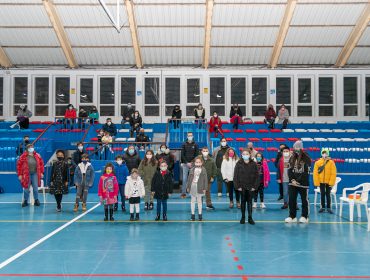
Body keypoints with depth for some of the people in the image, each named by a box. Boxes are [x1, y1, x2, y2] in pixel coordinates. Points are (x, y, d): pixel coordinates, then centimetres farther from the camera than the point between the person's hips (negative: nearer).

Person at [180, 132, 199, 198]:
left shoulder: (195, 145, 7)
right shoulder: (184, 144, 7)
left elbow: (197, 155, 4)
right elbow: (182, 155, 3)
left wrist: (192, 163, -8)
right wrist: (187, 163, -7)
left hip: (193, 164, 0)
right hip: (185, 164, 0)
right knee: (184, 178, -5)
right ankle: (183, 193, -4)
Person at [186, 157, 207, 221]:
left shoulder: (203, 170, -3)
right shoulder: (192, 170, 2)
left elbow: (205, 179, -2)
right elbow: (189, 179, 6)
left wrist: (205, 188, -6)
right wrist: (188, 187, 4)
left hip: (200, 187, -1)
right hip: (193, 186, 2)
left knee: (199, 201, 7)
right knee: (193, 200, 7)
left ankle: (200, 214, 16)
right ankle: (193, 214, 14)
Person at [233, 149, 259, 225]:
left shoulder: (253, 164, 0)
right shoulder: (239, 164, -2)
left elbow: (256, 176, 1)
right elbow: (235, 176, -2)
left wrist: (255, 186, -5)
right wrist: (237, 186, -8)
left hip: (250, 187, 0)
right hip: (242, 187, 0)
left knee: (249, 201, 5)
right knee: (243, 201, 8)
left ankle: (250, 217, 11)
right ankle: (243, 217, 16)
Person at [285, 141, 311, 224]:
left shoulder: (306, 159, -7)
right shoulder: (292, 158, 9)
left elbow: (306, 172, -11)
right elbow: (290, 170, 7)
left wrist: (298, 181, -13)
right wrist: (292, 180, -8)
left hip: (303, 183, -4)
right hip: (292, 183, 4)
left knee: (304, 200, 5)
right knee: (291, 200, 3)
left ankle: (305, 217, 16)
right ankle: (292, 216, 11)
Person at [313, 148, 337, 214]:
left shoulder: (331, 163, -6)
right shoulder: (317, 163, -4)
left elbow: (333, 173, -7)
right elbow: (315, 173, -4)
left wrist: (331, 182, -11)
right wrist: (316, 183, -7)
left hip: (328, 182, -1)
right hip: (321, 182, 1)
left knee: (328, 195, 6)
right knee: (322, 194, 10)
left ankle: (329, 207, 15)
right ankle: (323, 207, 20)